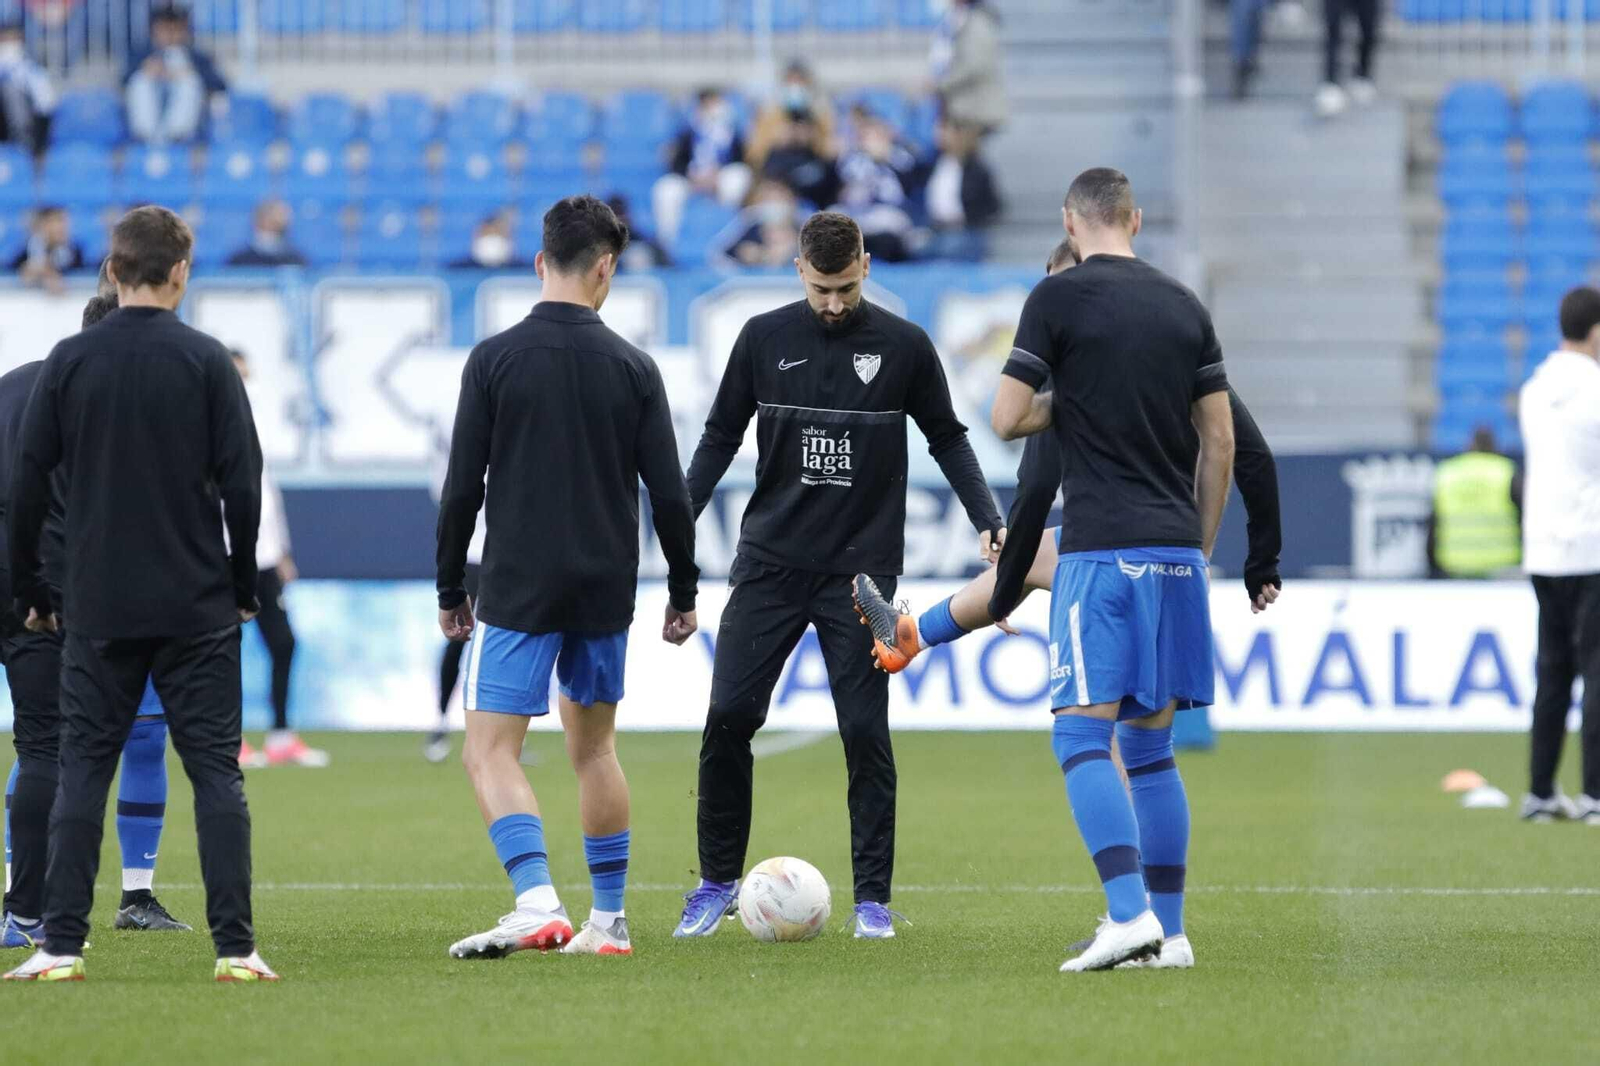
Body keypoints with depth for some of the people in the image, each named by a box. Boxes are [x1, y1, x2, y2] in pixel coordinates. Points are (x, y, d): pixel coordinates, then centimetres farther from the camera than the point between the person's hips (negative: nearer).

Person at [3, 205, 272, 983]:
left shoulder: (69, 362, 0)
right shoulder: (205, 362, -4)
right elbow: (241, 482, -4)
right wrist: (243, 585, 7)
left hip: (97, 608, 1)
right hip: (197, 609, -1)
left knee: (82, 769, 5)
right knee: (216, 772, 2)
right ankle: (235, 947, -4)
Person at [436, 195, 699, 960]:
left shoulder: (494, 359, -6)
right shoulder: (633, 368, 0)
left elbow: (462, 489, -6)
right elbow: (669, 495, 1)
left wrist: (451, 592, 5)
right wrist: (684, 594, 13)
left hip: (518, 589, -3)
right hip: (606, 593, 3)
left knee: (491, 751, -4)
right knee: (593, 746, 18)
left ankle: (538, 903, -24)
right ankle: (608, 921, 19)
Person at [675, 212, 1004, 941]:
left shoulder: (903, 347, 0)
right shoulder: (764, 339, 3)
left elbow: (947, 439, 9)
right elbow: (721, 435, 10)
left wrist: (987, 519, -3)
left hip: (862, 571, -1)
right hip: (769, 563, 1)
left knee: (865, 731, -4)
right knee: (728, 716, -5)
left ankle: (872, 896, 5)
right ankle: (717, 882, 10)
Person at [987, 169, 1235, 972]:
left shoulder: (1059, 298, -5)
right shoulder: (1183, 306, 11)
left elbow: (1006, 420, -6)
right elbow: (1220, 439, 12)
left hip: (1102, 550, -5)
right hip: (1175, 547, 6)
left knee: (1082, 734, -7)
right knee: (1151, 745, 11)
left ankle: (1130, 914, -22)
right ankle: (1168, 930, 9)